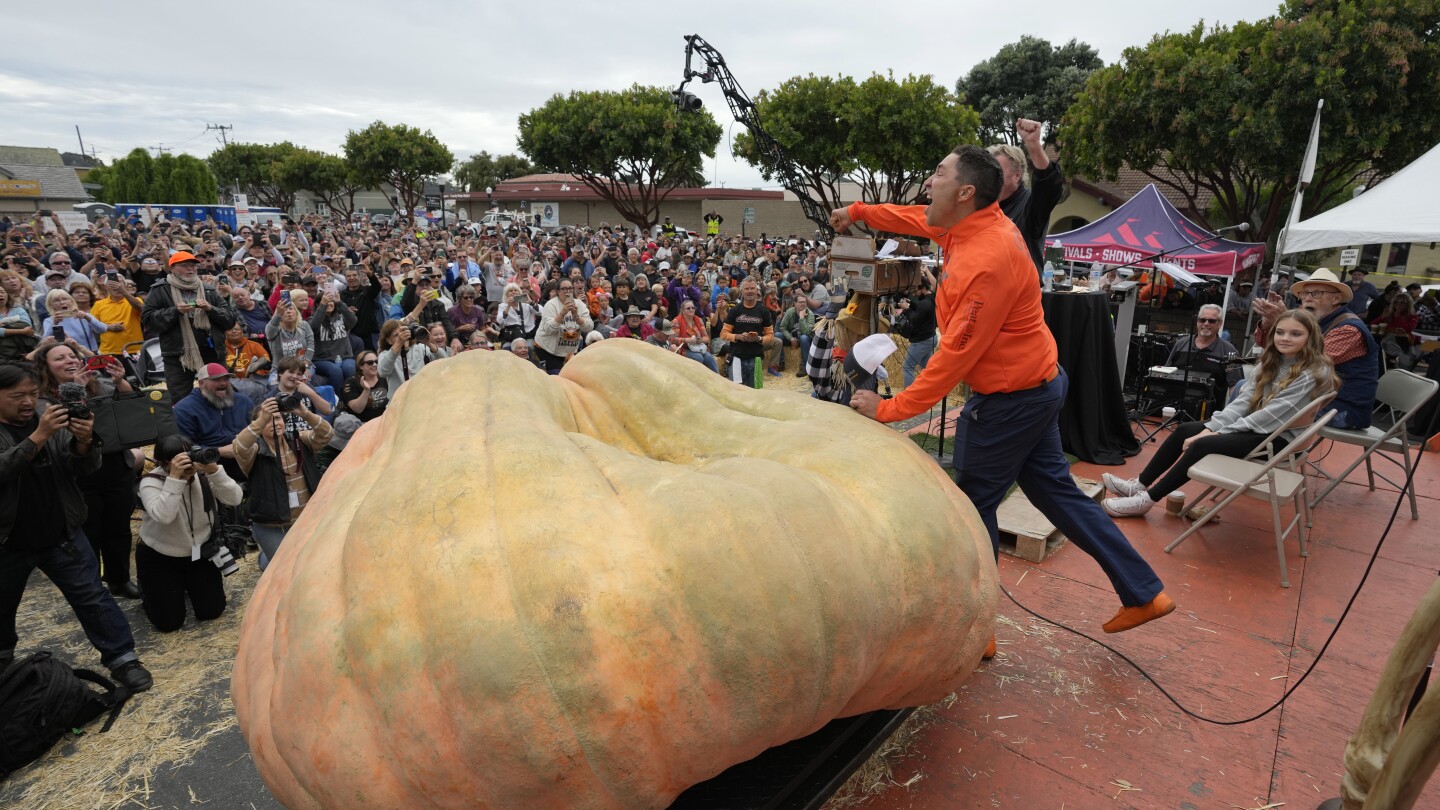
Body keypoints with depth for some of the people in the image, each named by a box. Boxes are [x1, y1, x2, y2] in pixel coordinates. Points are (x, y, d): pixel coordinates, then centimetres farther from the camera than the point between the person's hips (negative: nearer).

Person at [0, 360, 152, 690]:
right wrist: (39, 435, -39)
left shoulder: (54, 418, -5)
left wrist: (84, 442, -28)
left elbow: (86, 468, -7)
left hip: (61, 535, 0)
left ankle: (122, 658, 6)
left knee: (92, 596, 0)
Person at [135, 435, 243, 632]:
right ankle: (150, 592, 28)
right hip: (159, 557, -3)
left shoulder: (203, 474, -14)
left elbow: (235, 499, -26)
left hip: (199, 552, 3)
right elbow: (163, 516, -39)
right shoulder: (151, 482, -21)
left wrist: (214, 470, -38)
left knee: (212, 611, 2)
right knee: (169, 622, -4)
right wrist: (175, 478, -43)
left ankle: (189, 584, 32)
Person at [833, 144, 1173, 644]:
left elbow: (956, 356, -26)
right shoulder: (978, 223, 0)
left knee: (973, 507, 1)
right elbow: (921, 219, 22)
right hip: (1039, 382, 10)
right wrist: (860, 211, 23)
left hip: (1010, 400, -10)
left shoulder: (987, 262, -27)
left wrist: (890, 408, -21)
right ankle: (1143, 593, 30)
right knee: (1054, 488, 19)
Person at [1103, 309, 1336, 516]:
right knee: (1183, 430, -5)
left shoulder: (1316, 373, -16)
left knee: (1203, 445, -25)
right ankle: (1140, 484, -2)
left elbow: (1272, 414, -22)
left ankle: (1147, 499, -20)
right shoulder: (1273, 361, 7)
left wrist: (1221, 432, -21)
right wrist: (1212, 427, -15)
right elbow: (1243, 399, -1)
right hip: (1255, 424, 8)